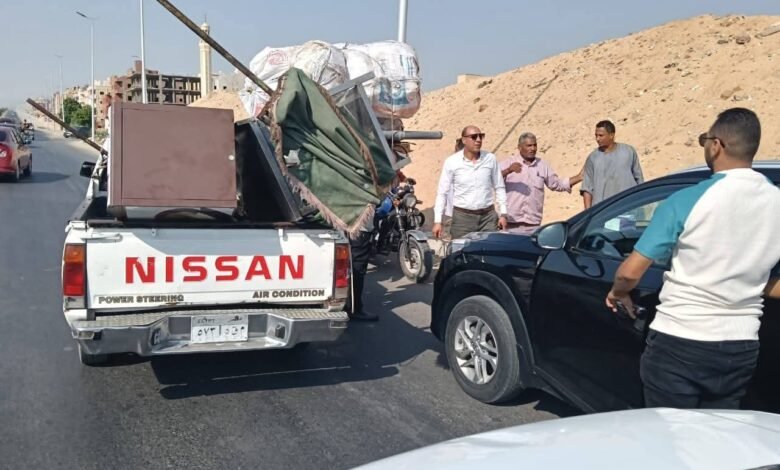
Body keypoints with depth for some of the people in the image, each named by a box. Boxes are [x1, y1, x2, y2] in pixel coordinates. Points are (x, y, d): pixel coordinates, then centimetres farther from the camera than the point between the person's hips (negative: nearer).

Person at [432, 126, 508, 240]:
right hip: (462, 217, -2)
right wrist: (437, 221, -4)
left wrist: (503, 214, 6)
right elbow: (442, 193, 0)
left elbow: (499, 188, 11)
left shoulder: (490, 159, 3)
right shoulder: (451, 162, -3)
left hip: (488, 216, 2)